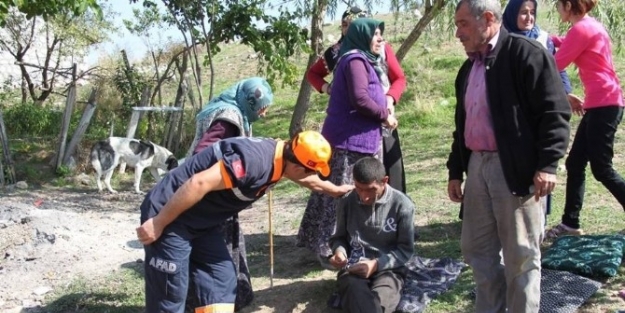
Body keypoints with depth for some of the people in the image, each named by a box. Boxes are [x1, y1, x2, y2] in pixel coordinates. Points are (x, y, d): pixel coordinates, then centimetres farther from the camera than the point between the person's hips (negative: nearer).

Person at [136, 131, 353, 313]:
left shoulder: (282, 156, 2)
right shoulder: (255, 160, -29)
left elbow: (308, 180, 25)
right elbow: (198, 183, -32)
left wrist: (335, 190, 42)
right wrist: (158, 224, -26)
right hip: (170, 217, -9)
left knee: (221, 282, 9)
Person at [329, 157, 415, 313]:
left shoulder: (402, 205, -3)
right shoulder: (346, 202, 3)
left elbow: (406, 249, 1)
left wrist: (377, 264, -14)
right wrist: (339, 250, -7)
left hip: (387, 269, 0)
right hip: (353, 269, 1)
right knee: (358, 298, -38)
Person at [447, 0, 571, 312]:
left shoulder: (527, 53, -8)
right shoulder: (468, 68, 16)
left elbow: (554, 111, -13)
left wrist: (547, 164, -19)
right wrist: (455, 170, 19)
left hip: (516, 169, -8)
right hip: (477, 167, 8)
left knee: (521, 256, 3)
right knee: (476, 249, 14)